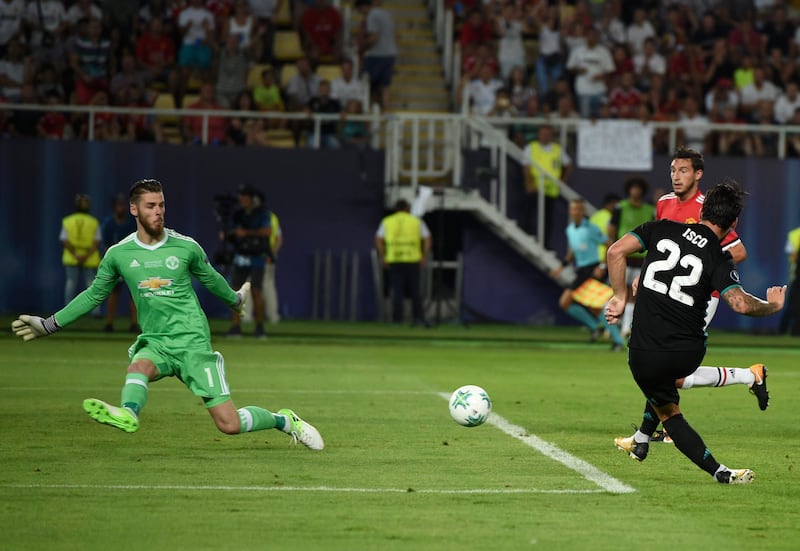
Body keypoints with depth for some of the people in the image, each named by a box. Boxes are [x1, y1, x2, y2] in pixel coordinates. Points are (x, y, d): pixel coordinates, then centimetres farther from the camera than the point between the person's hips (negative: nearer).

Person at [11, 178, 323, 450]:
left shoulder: (186, 248, -1)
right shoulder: (118, 255, 2)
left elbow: (210, 278, 20)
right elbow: (94, 295, 15)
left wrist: (235, 299, 37)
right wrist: (49, 325, 12)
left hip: (193, 341, -1)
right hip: (155, 342, 1)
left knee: (229, 424, -8)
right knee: (139, 366, -38)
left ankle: (285, 421, 17)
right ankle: (128, 415, -65)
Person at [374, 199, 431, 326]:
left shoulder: (387, 222, 10)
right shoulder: (417, 222, 8)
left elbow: (378, 240, 0)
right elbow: (427, 239, 1)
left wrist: (383, 258, 3)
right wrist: (424, 258, 3)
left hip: (394, 261, 1)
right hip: (412, 260, -1)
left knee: (397, 291, 2)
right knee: (415, 290, 7)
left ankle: (397, 319, -2)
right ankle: (419, 317, 0)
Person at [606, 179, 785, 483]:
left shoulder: (662, 229, 0)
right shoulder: (719, 260, -6)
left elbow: (616, 251, -9)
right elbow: (740, 303, -21)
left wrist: (620, 297, 1)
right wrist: (773, 306, -2)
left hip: (644, 353, -1)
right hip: (689, 353, 1)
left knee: (669, 413, 18)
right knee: (663, 380, 37)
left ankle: (719, 471, 6)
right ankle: (640, 443, 46)